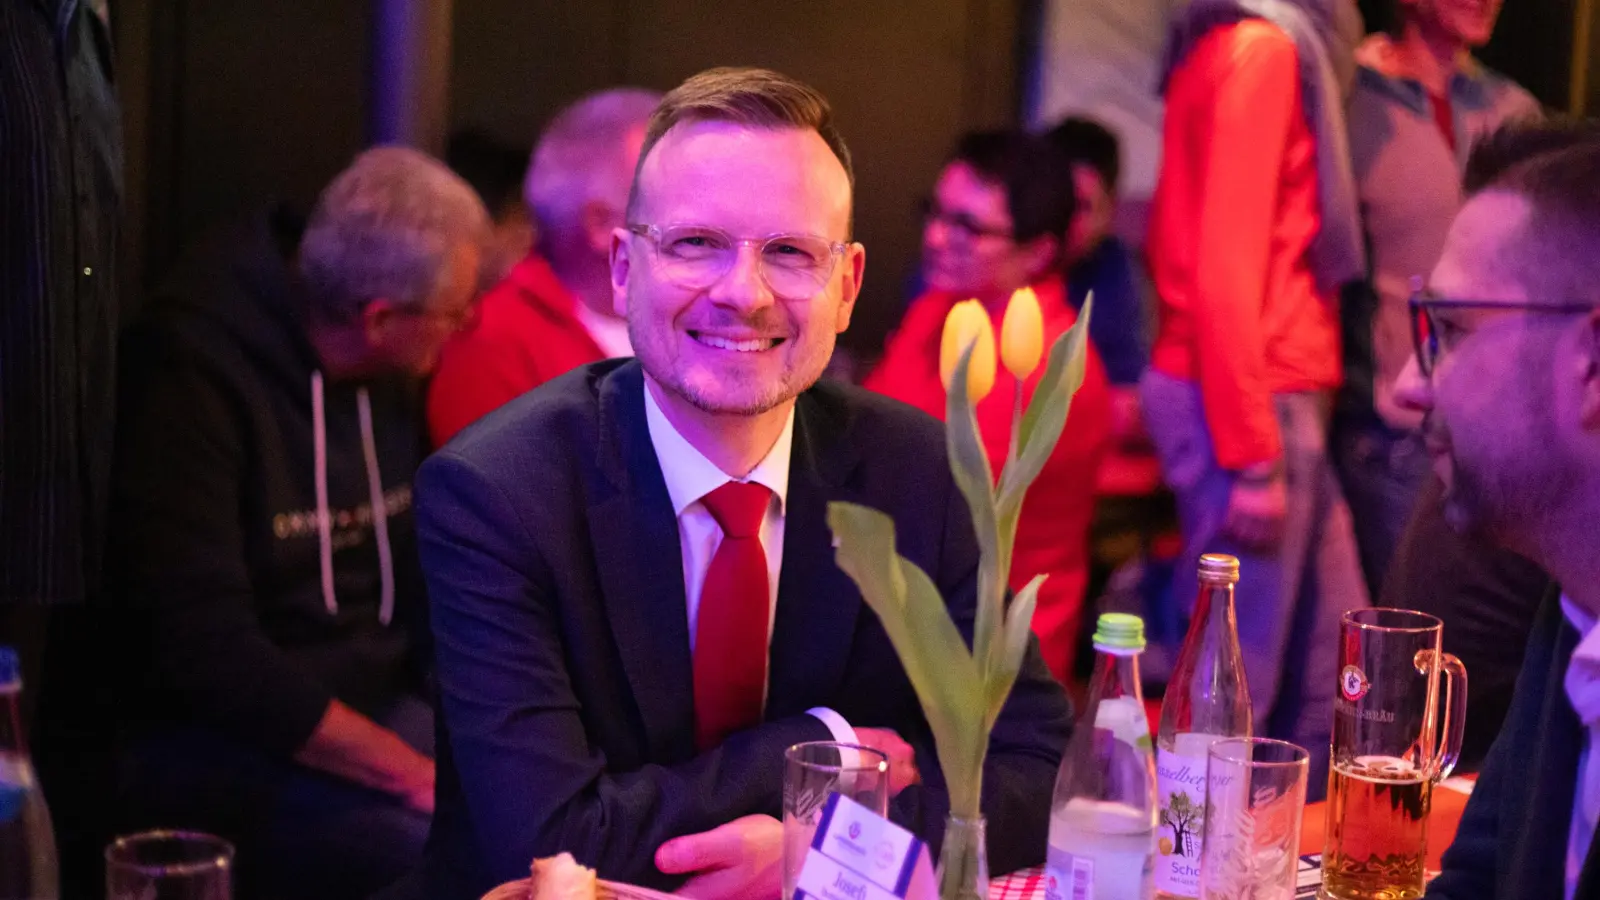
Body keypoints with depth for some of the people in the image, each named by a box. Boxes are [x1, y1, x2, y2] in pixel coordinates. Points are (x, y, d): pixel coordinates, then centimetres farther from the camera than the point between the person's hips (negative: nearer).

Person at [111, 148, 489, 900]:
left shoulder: (388, 381, 10)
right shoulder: (188, 369, -16)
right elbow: (203, 649, -21)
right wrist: (410, 769, -20)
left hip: (374, 708, 7)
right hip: (205, 746, -7)